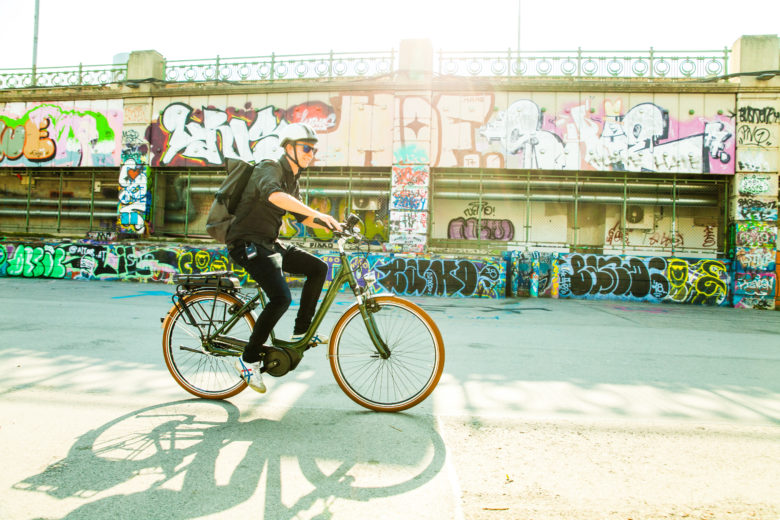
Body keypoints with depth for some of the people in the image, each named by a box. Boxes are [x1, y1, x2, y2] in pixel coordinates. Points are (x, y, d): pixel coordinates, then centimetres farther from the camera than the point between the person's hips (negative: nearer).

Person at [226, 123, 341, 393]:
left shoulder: (292, 180, 16)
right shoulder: (270, 169, -13)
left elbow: (302, 217, 24)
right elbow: (274, 195, -37)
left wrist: (334, 226, 10)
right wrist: (317, 213, -44)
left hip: (270, 244, 10)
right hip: (248, 244, -9)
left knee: (318, 268, 6)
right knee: (281, 298, -24)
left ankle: (301, 331, 13)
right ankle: (249, 359, -9)